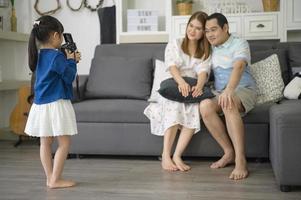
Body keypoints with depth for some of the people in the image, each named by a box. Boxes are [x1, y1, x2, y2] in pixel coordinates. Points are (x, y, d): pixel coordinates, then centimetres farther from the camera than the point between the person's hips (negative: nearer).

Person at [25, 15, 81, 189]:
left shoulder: (40, 55, 11)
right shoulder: (56, 56, -15)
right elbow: (69, 76, -11)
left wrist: (70, 60, 12)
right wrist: (71, 61, 3)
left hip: (41, 104, 9)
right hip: (56, 104, -9)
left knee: (45, 142, 11)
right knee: (64, 143, 0)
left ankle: (50, 178, 19)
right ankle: (55, 180, 1)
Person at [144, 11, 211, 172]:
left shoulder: (206, 52, 13)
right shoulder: (174, 44, 9)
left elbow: (203, 71, -8)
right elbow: (172, 66, -11)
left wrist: (199, 85, -33)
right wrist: (181, 81, -34)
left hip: (192, 89, 1)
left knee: (195, 109, -34)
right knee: (175, 107, -36)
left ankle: (177, 156, -32)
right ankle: (166, 156, -35)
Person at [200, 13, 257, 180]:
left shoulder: (240, 44, -4)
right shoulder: (211, 49, 17)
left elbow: (238, 67, -23)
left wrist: (229, 90, -41)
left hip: (243, 91, -5)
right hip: (220, 93, 5)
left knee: (229, 105, -39)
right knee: (204, 105, -29)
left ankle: (241, 160, -39)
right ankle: (229, 152, -19)